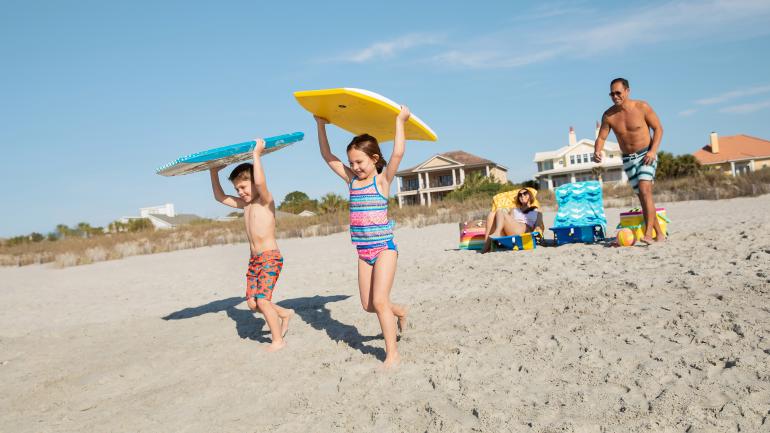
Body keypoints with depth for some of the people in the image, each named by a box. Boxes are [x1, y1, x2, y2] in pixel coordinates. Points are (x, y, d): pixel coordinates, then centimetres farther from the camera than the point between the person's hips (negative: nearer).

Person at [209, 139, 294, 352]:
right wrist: (214, 172, 14)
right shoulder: (245, 204, 13)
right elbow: (220, 197, 21)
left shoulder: (266, 200, -10)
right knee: (252, 302, 6)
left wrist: (256, 154, -25)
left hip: (270, 257, -8)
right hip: (254, 259, 8)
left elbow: (260, 182, -31)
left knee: (262, 299, -13)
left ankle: (278, 340, 0)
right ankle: (284, 313, 27)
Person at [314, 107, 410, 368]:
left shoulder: (382, 179, -7)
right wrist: (321, 126, 12)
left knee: (379, 301, -12)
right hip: (363, 251, 6)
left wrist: (400, 122, -17)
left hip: (384, 248, -6)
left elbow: (398, 154, -22)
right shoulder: (352, 180, 8)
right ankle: (400, 311, 39)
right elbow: (328, 157, 13)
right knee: (368, 305, 10)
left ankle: (392, 354, -1)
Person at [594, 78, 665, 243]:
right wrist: (597, 152, -22)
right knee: (643, 197, 7)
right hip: (628, 159, 4)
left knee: (645, 190, -23)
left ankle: (648, 234, -28)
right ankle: (660, 233, 17)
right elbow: (601, 137, 0)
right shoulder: (608, 115, -3)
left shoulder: (642, 107, -10)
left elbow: (658, 128, -4)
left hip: (646, 154, -4)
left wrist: (653, 150, -17)